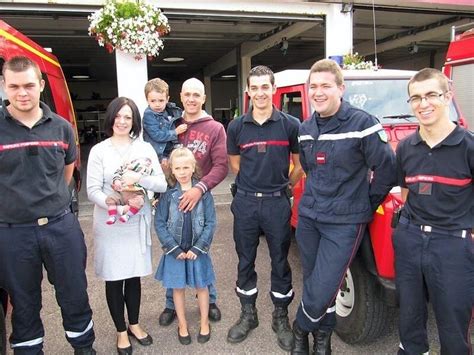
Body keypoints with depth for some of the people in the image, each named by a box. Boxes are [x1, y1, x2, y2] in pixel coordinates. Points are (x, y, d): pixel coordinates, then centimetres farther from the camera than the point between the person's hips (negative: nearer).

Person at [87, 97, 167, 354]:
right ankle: (121, 331, 28)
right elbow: (92, 190, -8)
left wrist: (138, 178, -21)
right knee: (114, 279, 8)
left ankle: (134, 324, 35)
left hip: (138, 222, 2)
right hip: (109, 224, -1)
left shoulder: (145, 148, 3)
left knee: (134, 275, 14)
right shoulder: (99, 151, -2)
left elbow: (162, 185, -3)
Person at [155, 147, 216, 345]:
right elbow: (159, 224, -7)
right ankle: (182, 325, 33)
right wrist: (174, 249, -13)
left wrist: (197, 248, -13)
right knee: (178, 288, 13)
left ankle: (204, 323, 33)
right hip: (175, 250, 0)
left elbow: (210, 223, -8)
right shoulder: (167, 194, -7)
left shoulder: (203, 192, -8)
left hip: (197, 249, 0)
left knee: (201, 286, 13)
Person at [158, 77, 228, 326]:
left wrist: (200, 188, -24)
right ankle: (171, 304, 28)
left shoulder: (215, 129, -2)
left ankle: (210, 300, 30)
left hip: (199, 199, -2)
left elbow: (221, 166, -10)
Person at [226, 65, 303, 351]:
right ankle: (248, 314, 31)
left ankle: (281, 317, 28)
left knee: (280, 262, 10)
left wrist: (282, 185, 10)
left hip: (277, 203, -1)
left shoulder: (290, 125, -5)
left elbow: (299, 164, 6)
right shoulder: (236, 127, 0)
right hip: (245, 202, 2)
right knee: (245, 261, 13)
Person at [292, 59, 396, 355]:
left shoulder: (363, 124, -13)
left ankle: (301, 330, 26)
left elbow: (387, 171, -10)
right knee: (313, 284, 15)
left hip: (344, 222, -5)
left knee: (321, 290, -5)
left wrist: (364, 204, -1)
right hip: (308, 217, 6)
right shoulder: (306, 128, 6)